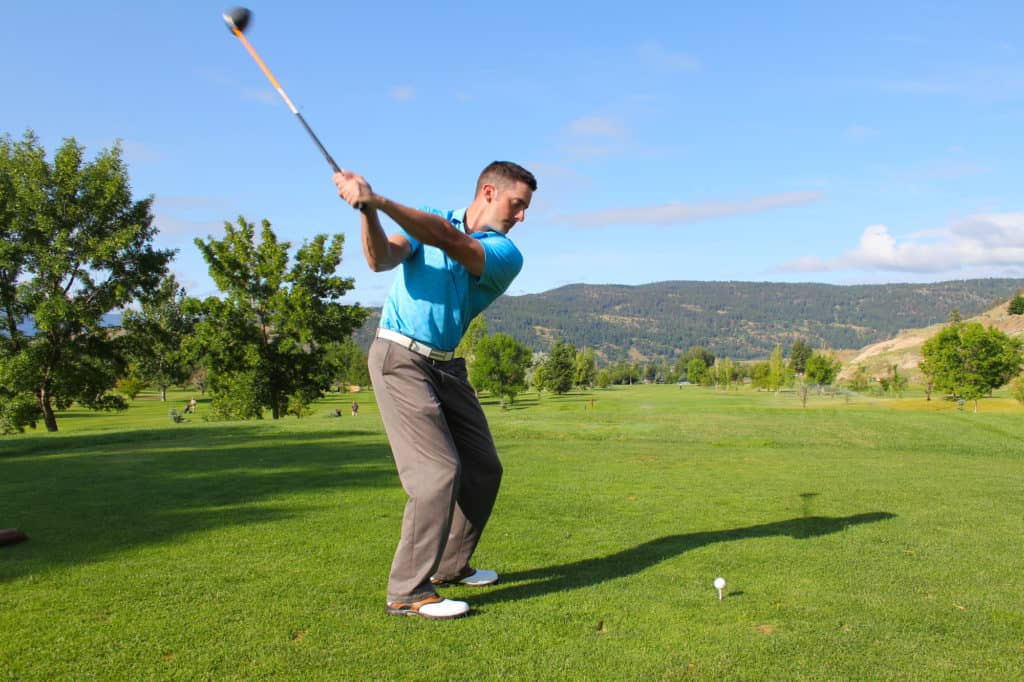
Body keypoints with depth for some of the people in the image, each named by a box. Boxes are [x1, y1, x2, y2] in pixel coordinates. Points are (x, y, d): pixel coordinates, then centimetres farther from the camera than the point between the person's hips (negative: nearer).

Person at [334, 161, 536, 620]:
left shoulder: (506, 255, -1)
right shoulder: (426, 221, 0)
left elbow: (449, 240, -20)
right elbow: (381, 259, -15)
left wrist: (379, 201, -32)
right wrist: (367, 212, -34)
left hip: (445, 366, 5)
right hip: (400, 358, -5)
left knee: (483, 469, 9)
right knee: (439, 471, -16)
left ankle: (450, 565, 28)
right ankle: (408, 591, -6)